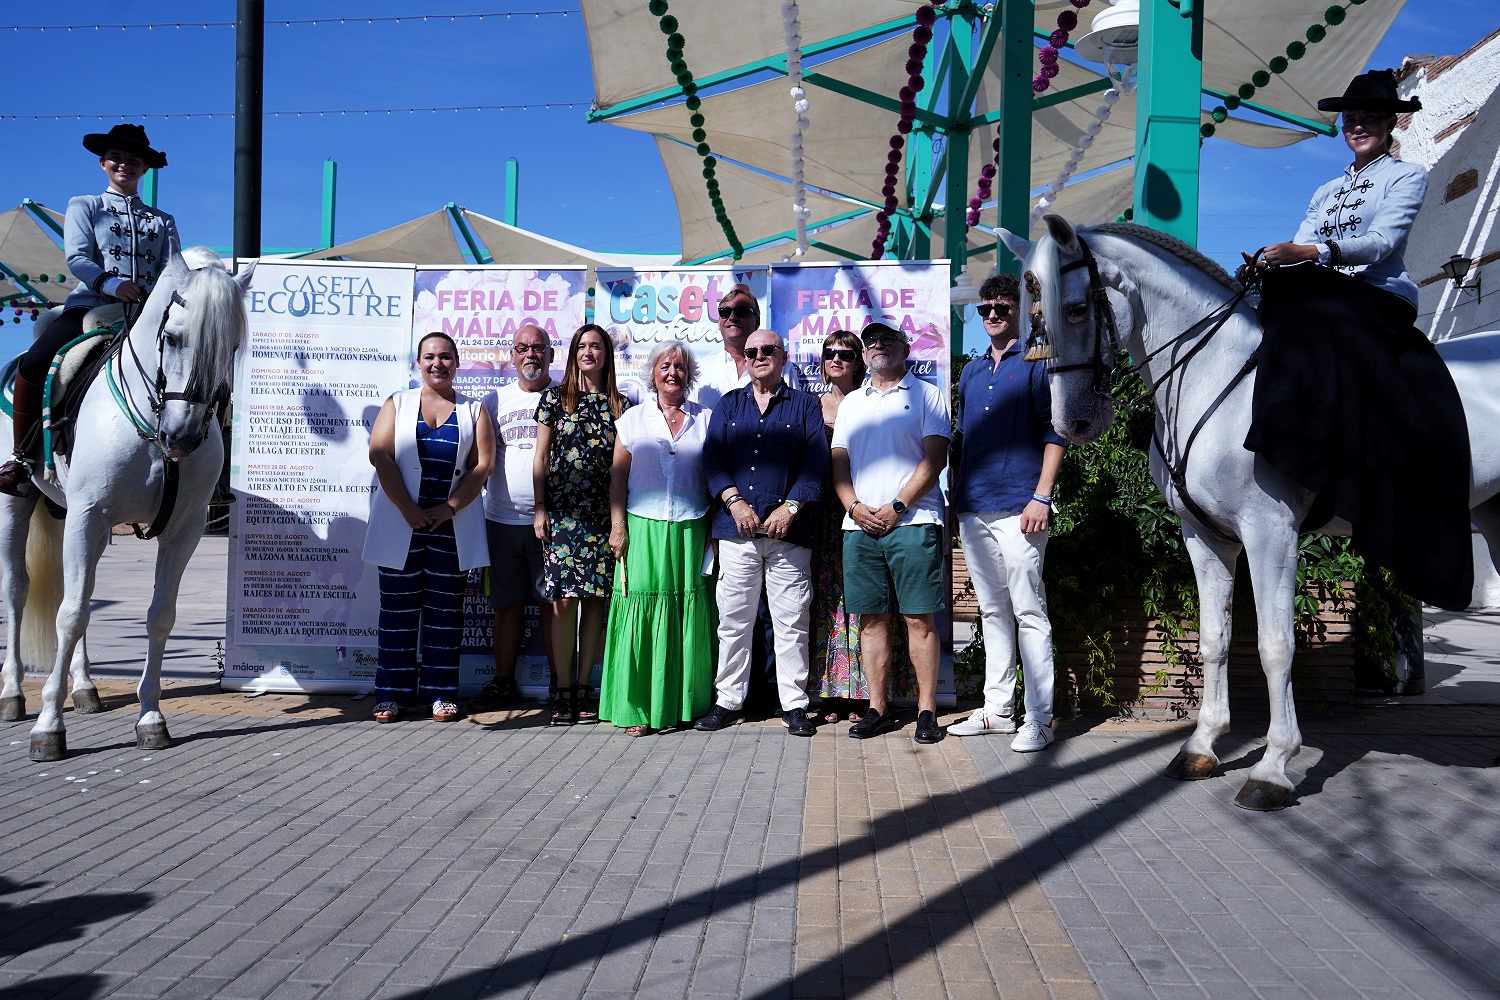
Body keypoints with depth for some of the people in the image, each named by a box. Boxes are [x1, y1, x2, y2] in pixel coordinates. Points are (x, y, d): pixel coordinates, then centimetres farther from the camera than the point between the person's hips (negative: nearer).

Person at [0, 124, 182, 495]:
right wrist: (111, 284, -21)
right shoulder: (84, 207, 15)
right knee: (33, 363, -26)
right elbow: (77, 258, -1)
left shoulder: (162, 221, 21)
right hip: (92, 305, -1)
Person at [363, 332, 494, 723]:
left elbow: (482, 464, 0)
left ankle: (440, 692, 10)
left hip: (453, 525, 0)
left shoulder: (473, 409, 9)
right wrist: (408, 509, -12)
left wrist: (448, 509, -11)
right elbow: (380, 455, -2)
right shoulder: (398, 403, 10)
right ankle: (392, 694, 9)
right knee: (398, 608, 2)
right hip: (400, 524, 0)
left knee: (445, 609, 3)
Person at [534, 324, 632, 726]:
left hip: (604, 513, 1)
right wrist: (540, 507, 0)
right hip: (562, 511, -1)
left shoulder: (620, 404, 10)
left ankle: (582, 688, 9)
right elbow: (541, 456, 8)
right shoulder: (554, 398, 8)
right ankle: (562, 692, 1)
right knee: (564, 599, -6)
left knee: (595, 599, 1)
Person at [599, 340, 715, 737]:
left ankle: (682, 704, 10)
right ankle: (637, 708, 1)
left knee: (688, 614, 1)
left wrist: (716, 529, 1)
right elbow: (618, 476, 7)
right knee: (643, 612, -3)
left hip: (691, 531, 0)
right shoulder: (633, 419, 11)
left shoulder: (705, 419, 10)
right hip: (643, 529, 0)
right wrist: (617, 524, -2)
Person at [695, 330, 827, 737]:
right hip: (737, 528, 2)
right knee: (733, 620, 4)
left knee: (792, 622, 0)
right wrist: (735, 502, -8)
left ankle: (794, 704, 9)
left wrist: (790, 507, -11)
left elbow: (816, 462, 1)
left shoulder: (805, 404, 11)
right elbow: (712, 459, 6)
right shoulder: (729, 404, 16)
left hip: (789, 530, -1)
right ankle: (728, 702, 14)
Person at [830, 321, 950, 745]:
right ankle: (878, 707, 13)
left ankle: (926, 709, 2)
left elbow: (935, 459, -3)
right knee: (871, 618, 5)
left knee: (919, 617, -5)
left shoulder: (926, 394, 6)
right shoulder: (851, 402, 20)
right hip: (860, 524, 4)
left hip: (912, 521, -4)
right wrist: (855, 507, -3)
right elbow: (839, 461, 15)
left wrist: (895, 508, -11)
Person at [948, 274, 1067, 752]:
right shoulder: (971, 372, 19)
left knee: (1029, 613, -5)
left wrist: (1041, 497, -13)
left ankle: (1039, 718, -1)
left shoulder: (1036, 364, 1)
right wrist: (954, 501, 17)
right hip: (973, 511, 6)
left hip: (1018, 508, -6)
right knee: (992, 612, 11)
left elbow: (1054, 434, -4)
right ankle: (997, 709, 19)